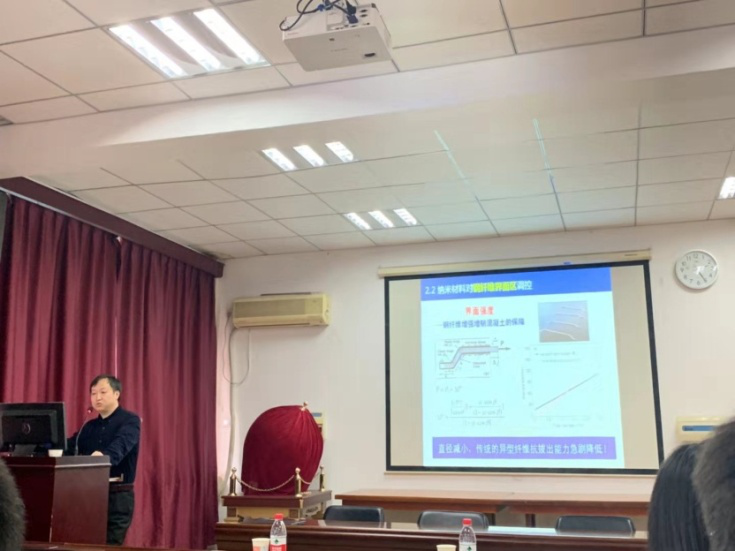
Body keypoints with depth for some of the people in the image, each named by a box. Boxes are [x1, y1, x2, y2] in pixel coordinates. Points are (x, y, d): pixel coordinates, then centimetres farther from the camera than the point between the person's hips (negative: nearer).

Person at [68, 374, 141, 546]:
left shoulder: (130, 421, -6)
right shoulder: (90, 426, 15)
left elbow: (120, 446, -26)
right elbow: (70, 446, 5)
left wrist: (102, 456, -47)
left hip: (118, 496, -6)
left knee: (111, 545, -4)